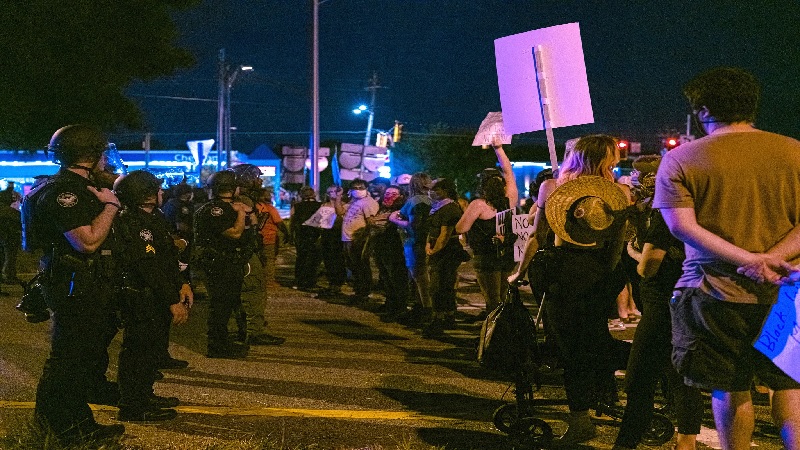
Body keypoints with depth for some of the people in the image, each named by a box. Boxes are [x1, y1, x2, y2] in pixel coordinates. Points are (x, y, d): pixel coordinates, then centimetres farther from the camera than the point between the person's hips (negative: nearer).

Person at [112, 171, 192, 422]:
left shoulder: (152, 218, 13)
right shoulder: (132, 223, -20)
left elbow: (168, 257, 17)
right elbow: (150, 267, -24)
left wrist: (182, 284, 5)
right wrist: (173, 302, -23)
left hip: (153, 297, 10)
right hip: (140, 299, -10)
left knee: (148, 347, 19)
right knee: (139, 348, -3)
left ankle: (144, 396, 33)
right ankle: (132, 408, 7)